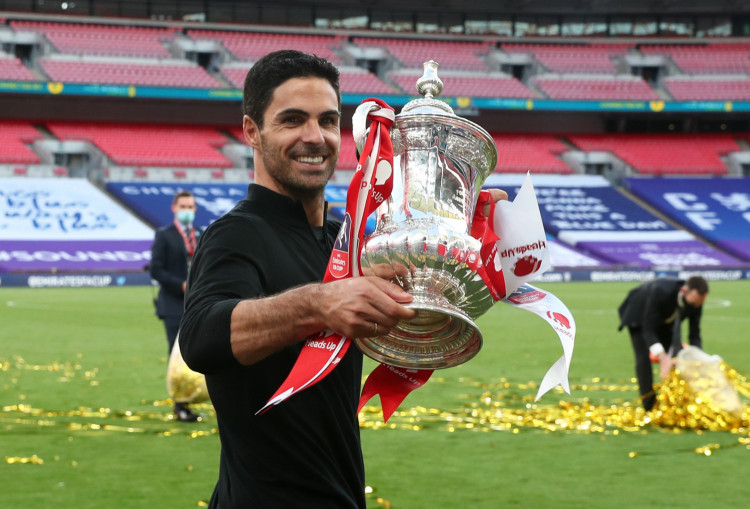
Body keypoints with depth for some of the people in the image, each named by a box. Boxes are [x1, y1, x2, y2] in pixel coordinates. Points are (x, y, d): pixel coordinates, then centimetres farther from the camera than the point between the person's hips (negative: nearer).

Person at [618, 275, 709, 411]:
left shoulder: (696, 300, -27)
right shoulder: (660, 291, -44)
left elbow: (694, 335, -15)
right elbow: (648, 329, -40)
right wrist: (663, 357, -52)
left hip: (666, 320, 5)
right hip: (639, 315, -5)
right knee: (643, 357, -19)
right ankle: (649, 404, -19)